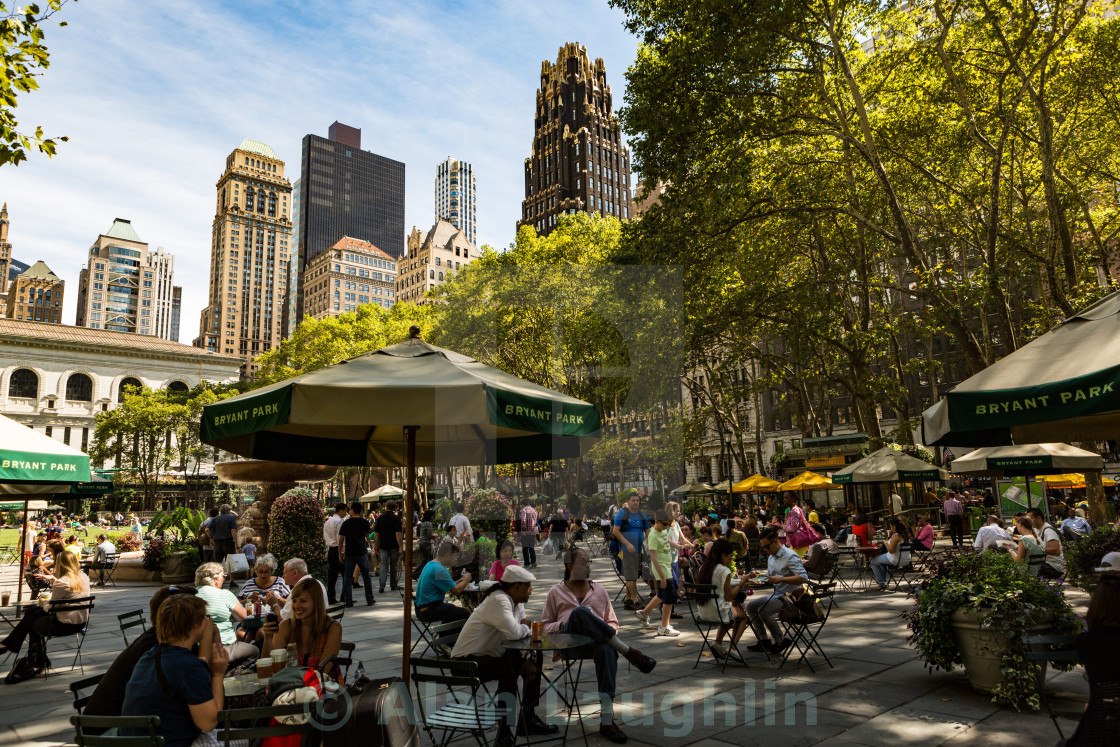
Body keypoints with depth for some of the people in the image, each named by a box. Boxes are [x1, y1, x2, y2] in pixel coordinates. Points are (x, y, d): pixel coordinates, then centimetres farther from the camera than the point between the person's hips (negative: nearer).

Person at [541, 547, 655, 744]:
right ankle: (629, 652, -33)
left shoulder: (599, 591, 20)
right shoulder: (556, 592, 15)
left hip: (595, 641, 2)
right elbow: (545, 625, 16)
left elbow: (612, 622, 24)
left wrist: (608, 633, -1)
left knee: (607, 651, -39)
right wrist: (562, 624, -6)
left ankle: (607, 720, -38)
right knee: (579, 612, -36)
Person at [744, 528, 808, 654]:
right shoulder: (771, 557, 13)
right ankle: (764, 640, 6)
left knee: (763, 610, -27)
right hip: (775, 595, 10)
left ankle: (780, 642, -8)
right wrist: (759, 575, 5)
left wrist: (781, 579, -32)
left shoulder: (790, 556, -17)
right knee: (750, 606, 2)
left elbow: (803, 577, -27)